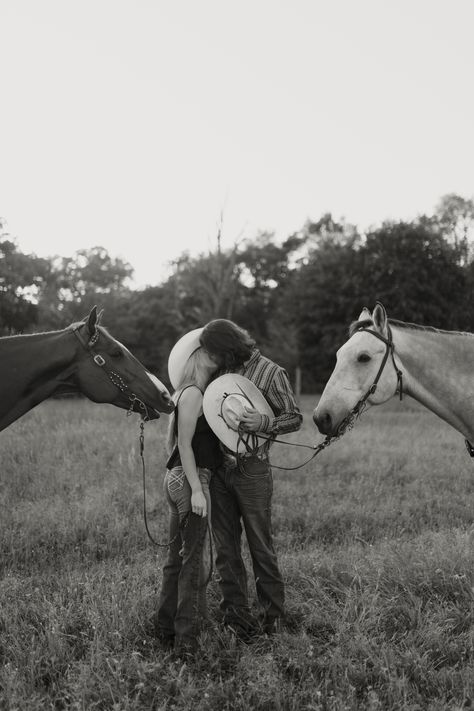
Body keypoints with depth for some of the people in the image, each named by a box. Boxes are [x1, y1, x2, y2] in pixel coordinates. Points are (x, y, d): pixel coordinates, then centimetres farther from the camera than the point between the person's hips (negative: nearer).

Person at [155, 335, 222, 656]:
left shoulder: (185, 394, 16)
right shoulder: (193, 394, -13)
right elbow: (184, 443, -18)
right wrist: (196, 489, -21)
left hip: (177, 478, 10)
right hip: (190, 479, -10)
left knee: (178, 558, 15)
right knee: (193, 560, -5)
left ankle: (166, 629, 24)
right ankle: (185, 637, 0)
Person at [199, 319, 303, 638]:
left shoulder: (271, 373, -8)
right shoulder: (221, 371, 9)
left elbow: (295, 418, -6)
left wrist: (264, 423, -23)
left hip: (252, 471, -5)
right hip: (219, 469, 6)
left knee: (261, 545, 5)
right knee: (226, 547, 8)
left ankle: (274, 611, 19)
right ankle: (237, 612, 18)